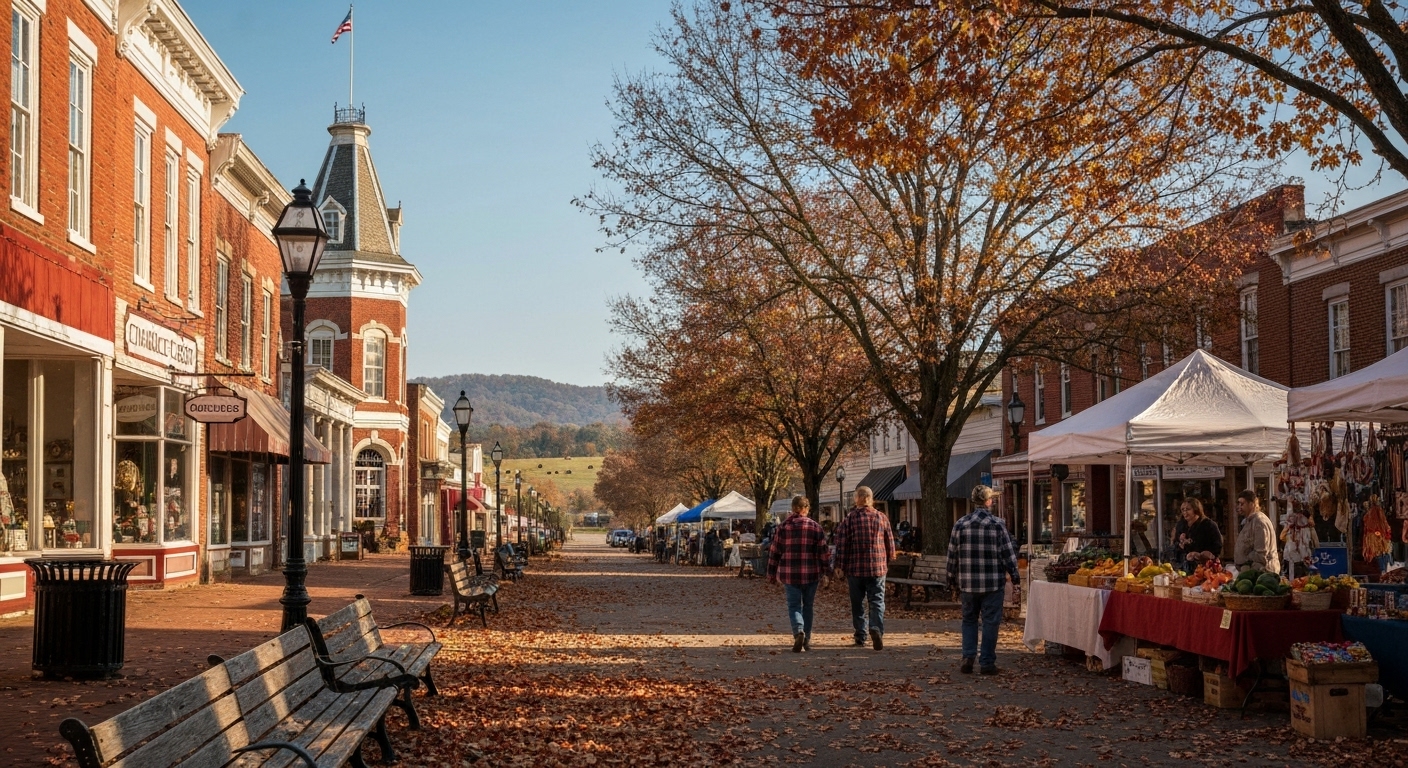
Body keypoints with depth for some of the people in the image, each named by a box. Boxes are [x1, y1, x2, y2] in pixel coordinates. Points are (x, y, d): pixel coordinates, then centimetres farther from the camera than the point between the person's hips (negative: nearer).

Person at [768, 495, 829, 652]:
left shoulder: (783, 527, 1)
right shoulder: (815, 527, 0)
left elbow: (774, 552, 4)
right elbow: (822, 552, 0)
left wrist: (772, 574, 12)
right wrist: (823, 573, 8)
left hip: (789, 574, 0)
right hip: (811, 574, 0)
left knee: (794, 605, 3)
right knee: (807, 606, 14)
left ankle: (799, 631, -23)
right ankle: (807, 640, 19)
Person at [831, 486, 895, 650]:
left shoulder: (850, 517, -3)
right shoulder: (882, 518, 4)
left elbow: (841, 543, -6)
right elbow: (890, 543, 9)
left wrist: (839, 565, 1)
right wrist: (888, 562, 23)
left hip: (855, 568, -1)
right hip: (877, 568, 1)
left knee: (857, 603, 11)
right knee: (877, 601, 0)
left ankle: (860, 635, 14)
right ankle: (876, 628, -22)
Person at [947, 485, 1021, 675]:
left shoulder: (960, 524, 1)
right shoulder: (997, 525, -7)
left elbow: (952, 556, 5)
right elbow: (1009, 554, -5)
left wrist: (954, 582, 15)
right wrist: (1016, 582, 1)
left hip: (967, 583, 3)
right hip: (993, 584, -2)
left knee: (969, 620, 16)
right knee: (990, 622, 5)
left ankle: (968, 658, 6)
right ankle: (987, 663, 5)